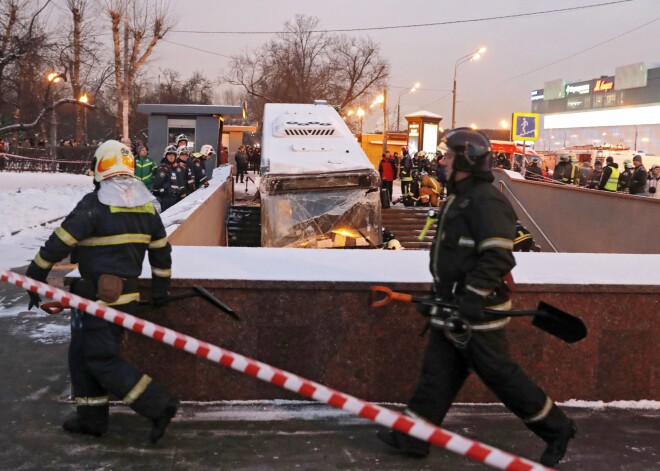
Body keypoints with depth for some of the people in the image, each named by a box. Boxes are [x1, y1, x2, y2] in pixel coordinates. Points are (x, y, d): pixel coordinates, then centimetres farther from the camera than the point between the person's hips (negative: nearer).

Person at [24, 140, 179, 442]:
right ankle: (91, 418, 23)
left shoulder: (94, 204, -16)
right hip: (128, 293, 8)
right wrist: (160, 290, 24)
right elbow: (161, 250, 14)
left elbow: (59, 243, -14)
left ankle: (159, 405, -4)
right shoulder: (146, 205, 6)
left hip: (100, 296, -8)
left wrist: (35, 277, -2)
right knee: (82, 353, 18)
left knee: (102, 360, -1)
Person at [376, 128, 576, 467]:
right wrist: (442, 297, 24)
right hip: (454, 306, 10)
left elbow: (497, 257, -25)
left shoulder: (486, 201, -18)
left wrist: (472, 298, -26)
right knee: (437, 371, 11)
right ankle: (413, 436, 18)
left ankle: (556, 429, 16)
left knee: (498, 373, -1)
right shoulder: (460, 197, 15)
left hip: (476, 309, -10)